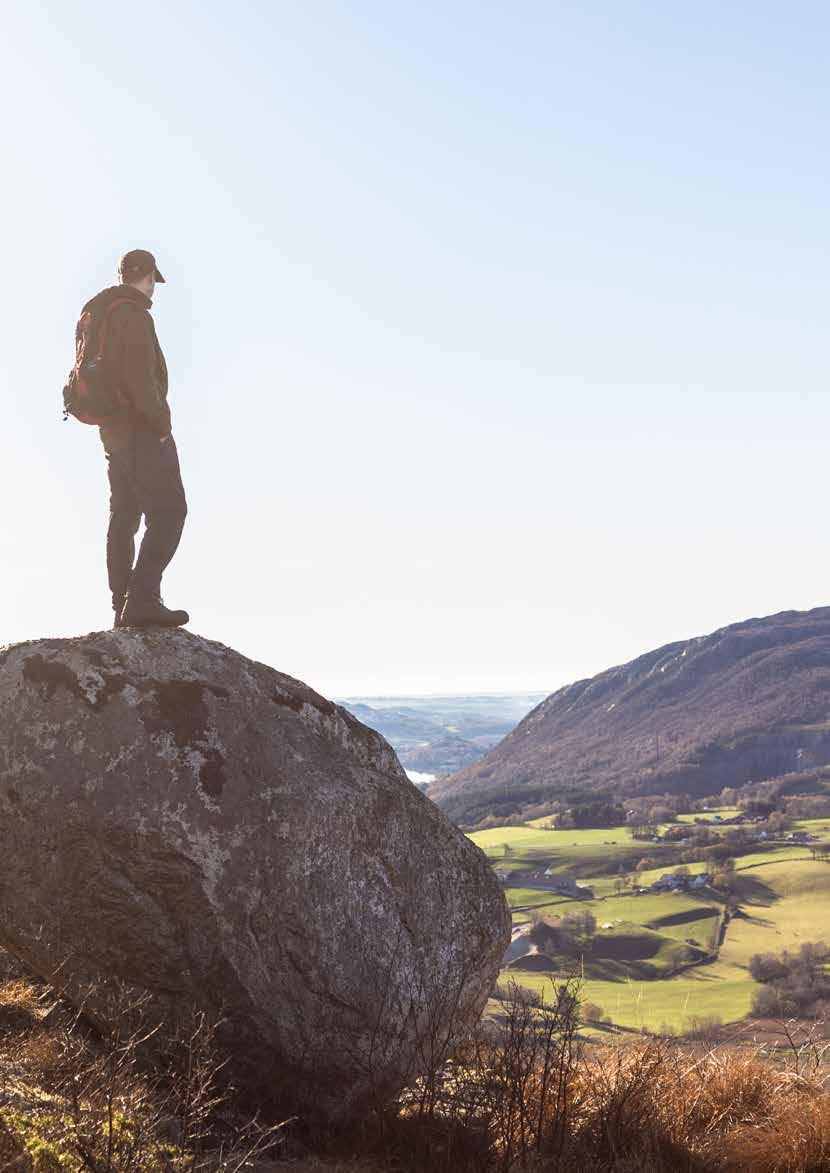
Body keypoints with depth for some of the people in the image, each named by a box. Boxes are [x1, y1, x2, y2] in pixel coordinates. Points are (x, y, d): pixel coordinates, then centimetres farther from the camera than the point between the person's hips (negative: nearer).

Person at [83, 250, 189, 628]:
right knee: (168, 512, -12)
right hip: (141, 430, -10)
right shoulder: (134, 315, -13)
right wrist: (160, 422, -14)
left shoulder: (96, 312, 17)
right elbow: (140, 377, -23)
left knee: (123, 517, 11)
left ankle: (123, 608, 14)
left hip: (113, 432, 10)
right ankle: (143, 598, -23)